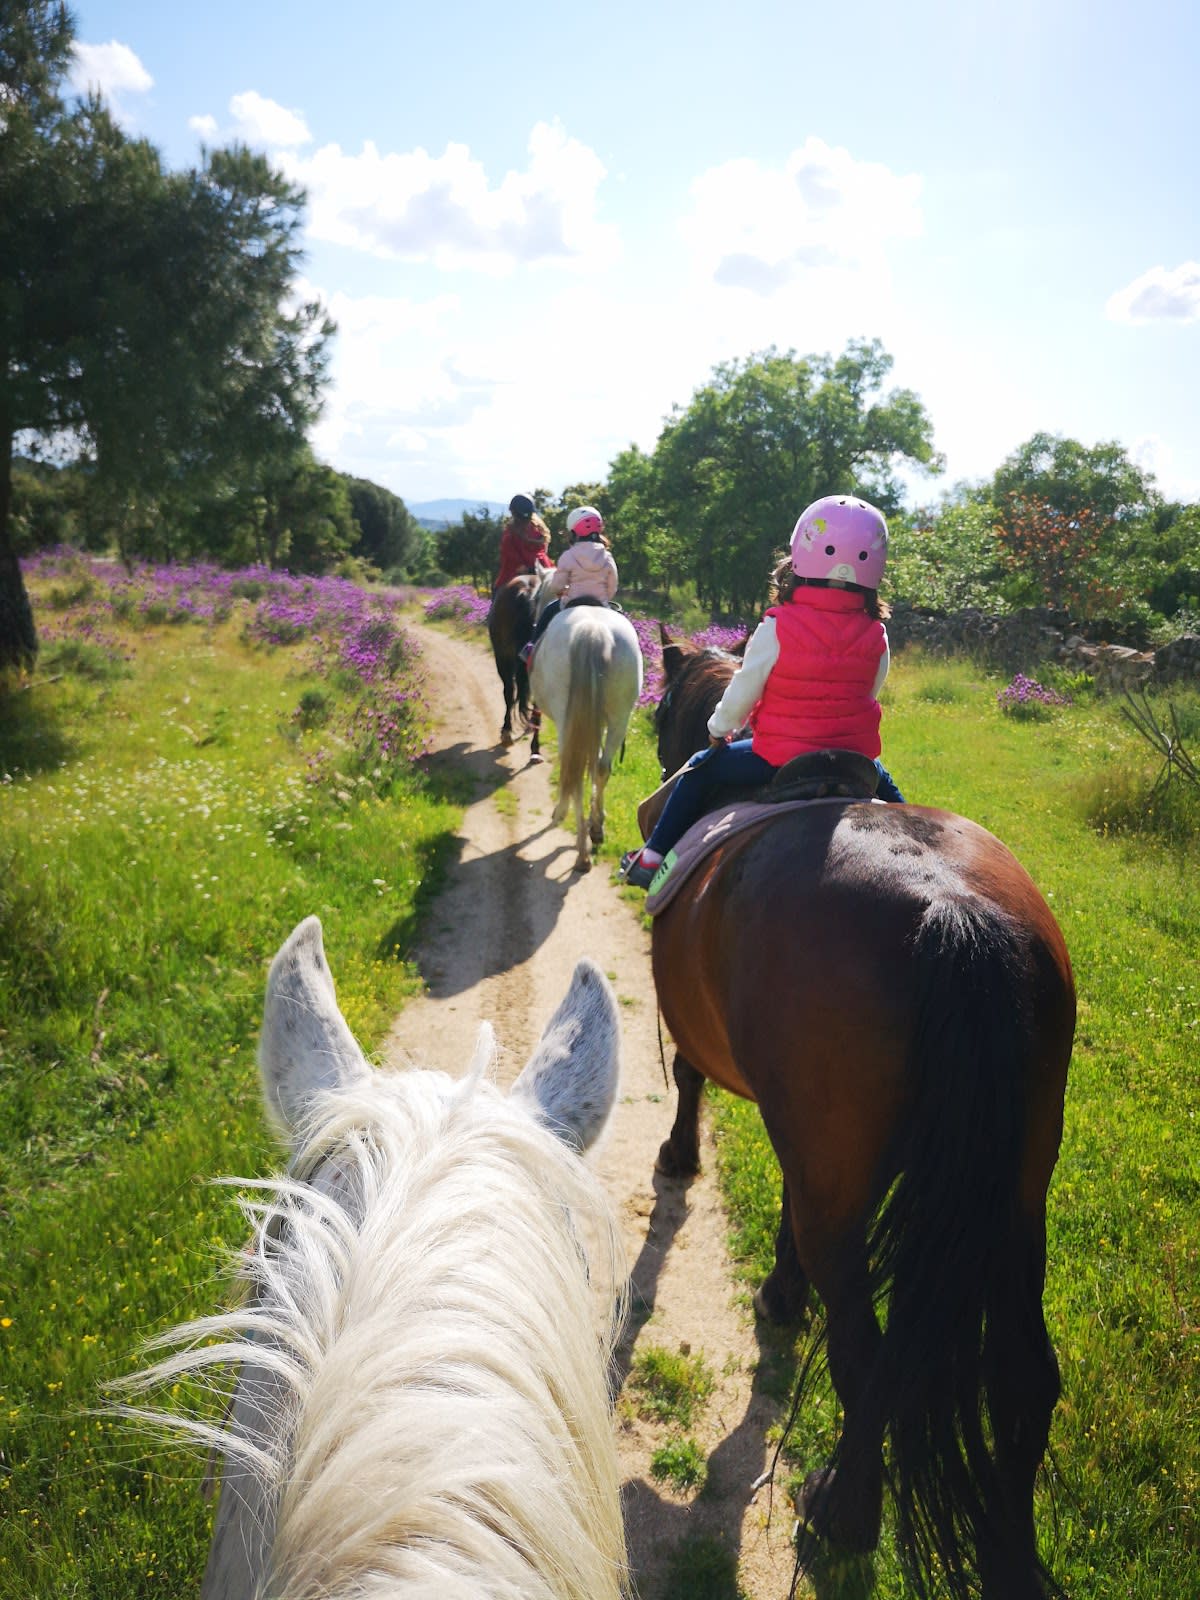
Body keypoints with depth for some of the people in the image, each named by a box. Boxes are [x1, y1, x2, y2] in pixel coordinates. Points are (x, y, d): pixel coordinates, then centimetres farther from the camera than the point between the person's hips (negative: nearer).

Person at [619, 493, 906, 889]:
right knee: (884, 784, 36)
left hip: (780, 758, -3)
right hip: (853, 758, 3)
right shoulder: (876, 637, -5)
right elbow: (870, 694, 9)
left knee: (702, 770, 16)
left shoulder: (777, 628, -16)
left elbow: (743, 691, -7)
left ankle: (653, 857, 18)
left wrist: (719, 729, 13)